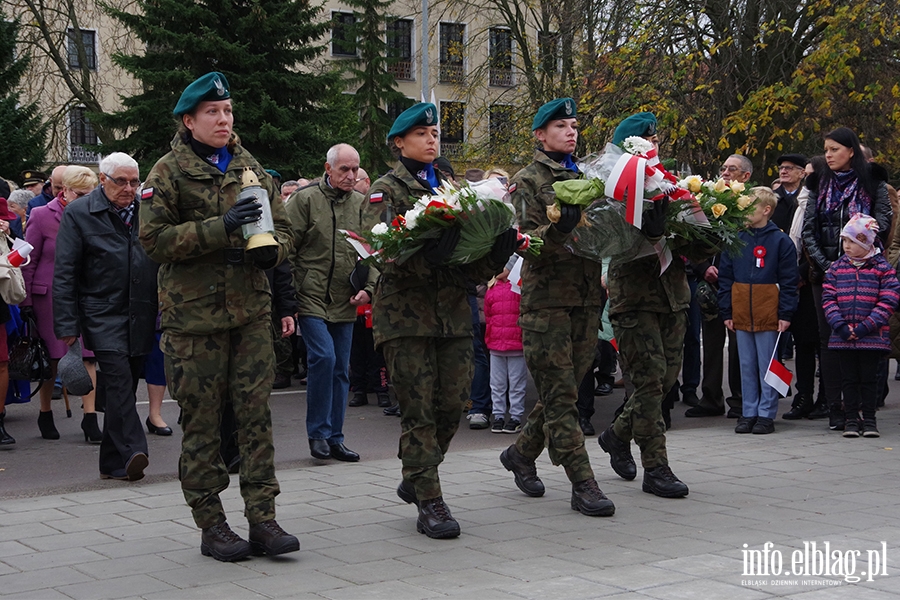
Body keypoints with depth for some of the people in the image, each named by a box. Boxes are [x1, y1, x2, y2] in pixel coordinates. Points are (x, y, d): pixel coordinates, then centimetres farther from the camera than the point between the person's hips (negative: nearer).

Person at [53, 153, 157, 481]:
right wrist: (67, 326, -8)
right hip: (102, 315, -4)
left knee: (123, 387, 9)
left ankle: (113, 462, 18)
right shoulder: (78, 213, 0)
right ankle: (132, 453, -23)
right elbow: (64, 273, -2)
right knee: (118, 379, -18)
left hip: (140, 316, 4)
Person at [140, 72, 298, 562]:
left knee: (256, 413, 0)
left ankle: (262, 519, 5)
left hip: (250, 310, 4)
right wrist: (220, 228, -19)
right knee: (202, 420, 2)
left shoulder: (251, 169, 14)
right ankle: (211, 525, 11)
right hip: (193, 314, -4)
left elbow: (283, 228, 17)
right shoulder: (169, 172, -1)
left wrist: (270, 249, -8)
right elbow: (154, 239, -10)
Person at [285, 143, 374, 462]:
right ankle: (317, 432, -2)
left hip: (345, 303, 4)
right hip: (311, 298, -4)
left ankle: (335, 438, 17)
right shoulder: (305, 199, -3)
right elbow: (288, 250, -3)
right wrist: (291, 294, -8)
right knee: (323, 357, -17)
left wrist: (368, 288, -3)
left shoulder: (362, 203, 8)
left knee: (341, 369, 7)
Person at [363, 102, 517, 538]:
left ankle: (414, 480, 25)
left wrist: (496, 251, -9)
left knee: (451, 403, 4)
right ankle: (429, 502, 0)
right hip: (404, 310, -5)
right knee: (418, 407, -6)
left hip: (453, 310, 5)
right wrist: (426, 255, -30)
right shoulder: (386, 190, 3)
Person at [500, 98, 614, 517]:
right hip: (547, 297, -6)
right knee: (560, 394, -6)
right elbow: (526, 241, -11)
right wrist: (558, 228, -29)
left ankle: (521, 452, 31)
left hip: (587, 297, 6)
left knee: (561, 391, 11)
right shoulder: (527, 181, 0)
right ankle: (582, 485, -5)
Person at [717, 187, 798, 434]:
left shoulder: (780, 240, -3)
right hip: (741, 314, 4)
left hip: (768, 314, -4)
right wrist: (726, 312, 4)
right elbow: (725, 277, 9)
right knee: (746, 365, 10)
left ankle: (766, 414, 9)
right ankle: (748, 413, 17)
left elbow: (789, 281, -3)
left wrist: (785, 314, -9)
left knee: (767, 366, 2)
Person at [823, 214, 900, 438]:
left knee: (869, 377, 5)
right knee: (848, 378, 7)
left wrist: (864, 327, -15)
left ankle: (869, 419, 15)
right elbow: (828, 298, 2)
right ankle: (851, 419, 15)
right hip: (843, 336, 2)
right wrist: (840, 325, -12)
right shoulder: (837, 267, 6)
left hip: (872, 336, -2)